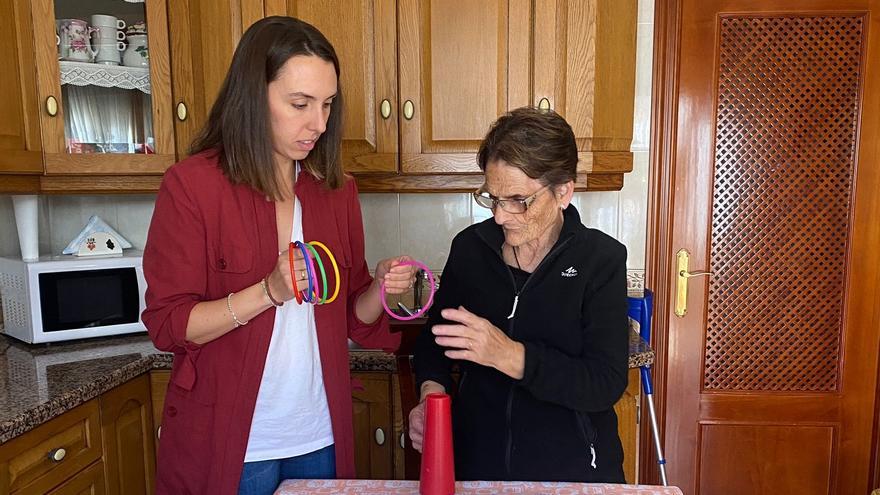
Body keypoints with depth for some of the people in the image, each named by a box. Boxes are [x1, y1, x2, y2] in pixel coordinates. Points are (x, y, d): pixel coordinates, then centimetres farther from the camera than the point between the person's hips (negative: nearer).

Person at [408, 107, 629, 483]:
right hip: (477, 460, 2)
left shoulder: (601, 259, -14)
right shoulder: (470, 247, -6)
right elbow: (434, 336, 6)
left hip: (573, 468, -2)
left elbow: (606, 384, -20)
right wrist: (432, 391, -13)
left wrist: (510, 355, -32)